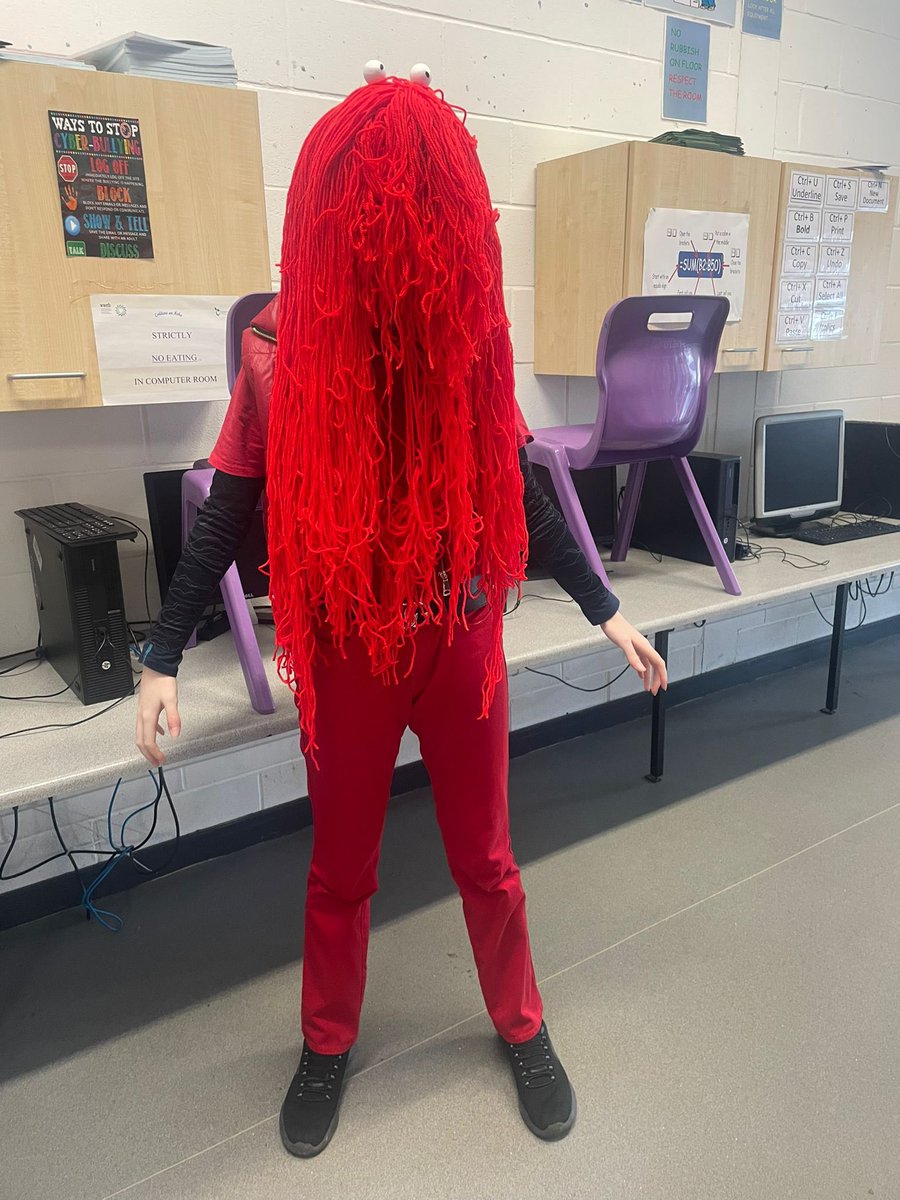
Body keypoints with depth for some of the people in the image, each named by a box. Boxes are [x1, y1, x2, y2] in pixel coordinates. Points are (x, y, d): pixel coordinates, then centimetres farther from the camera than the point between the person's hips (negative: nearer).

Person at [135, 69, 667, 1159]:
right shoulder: (281, 347, -9)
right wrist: (162, 660, -4)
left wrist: (604, 611, 7)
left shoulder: (471, 333, -4)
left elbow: (517, 492, 4)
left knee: (485, 856, 17)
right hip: (344, 648, -1)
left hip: (463, 638, 1)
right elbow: (224, 514, -4)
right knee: (341, 867, 17)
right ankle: (327, 1045, 43)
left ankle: (520, 1026, 43)